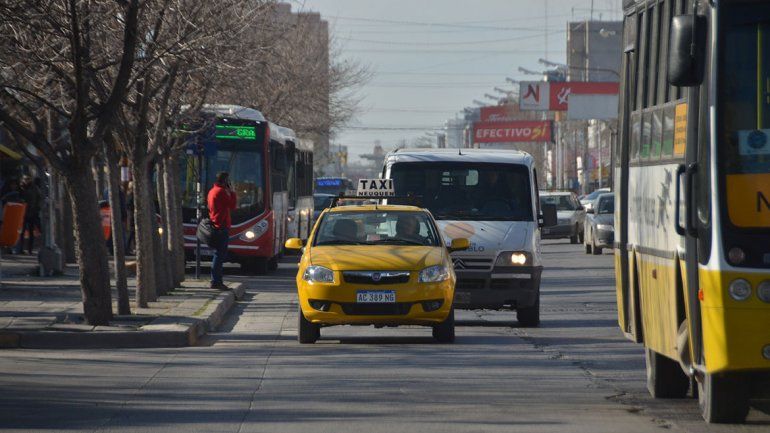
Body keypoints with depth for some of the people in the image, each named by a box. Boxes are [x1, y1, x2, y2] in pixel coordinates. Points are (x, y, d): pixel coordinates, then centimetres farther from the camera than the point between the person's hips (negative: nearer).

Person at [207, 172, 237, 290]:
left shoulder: (212, 191, 17)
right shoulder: (221, 191, -13)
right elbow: (232, 205, -13)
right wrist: (232, 192, -3)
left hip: (215, 225, 10)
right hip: (222, 226, -10)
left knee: (219, 254, 13)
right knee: (219, 254, -10)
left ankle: (216, 281, 14)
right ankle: (216, 281, -12)